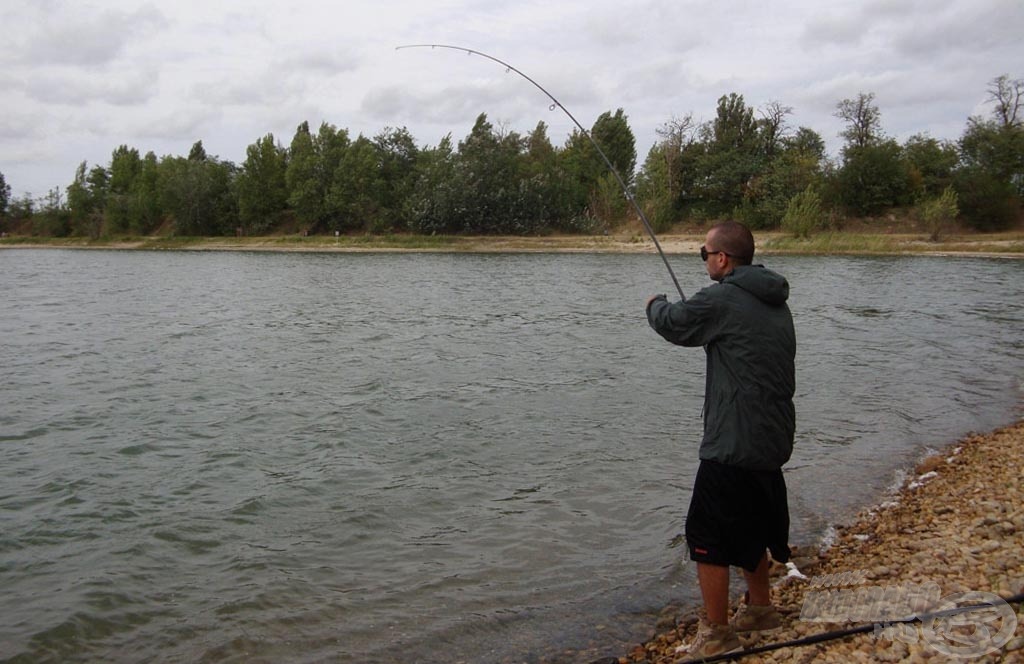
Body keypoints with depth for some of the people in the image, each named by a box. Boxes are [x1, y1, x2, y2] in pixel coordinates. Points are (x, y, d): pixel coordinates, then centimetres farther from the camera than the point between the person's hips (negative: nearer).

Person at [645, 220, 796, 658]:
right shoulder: (777, 303, 10)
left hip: (733, 445, -9)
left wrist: (655, 304, 20)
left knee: (708, 537, 2)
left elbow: (671, 322, -3)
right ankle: (760, 609, 39)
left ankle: (717, 634, 12)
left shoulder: (721, 300, -16)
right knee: (750, 527, 24)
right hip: (772, 441, 9)